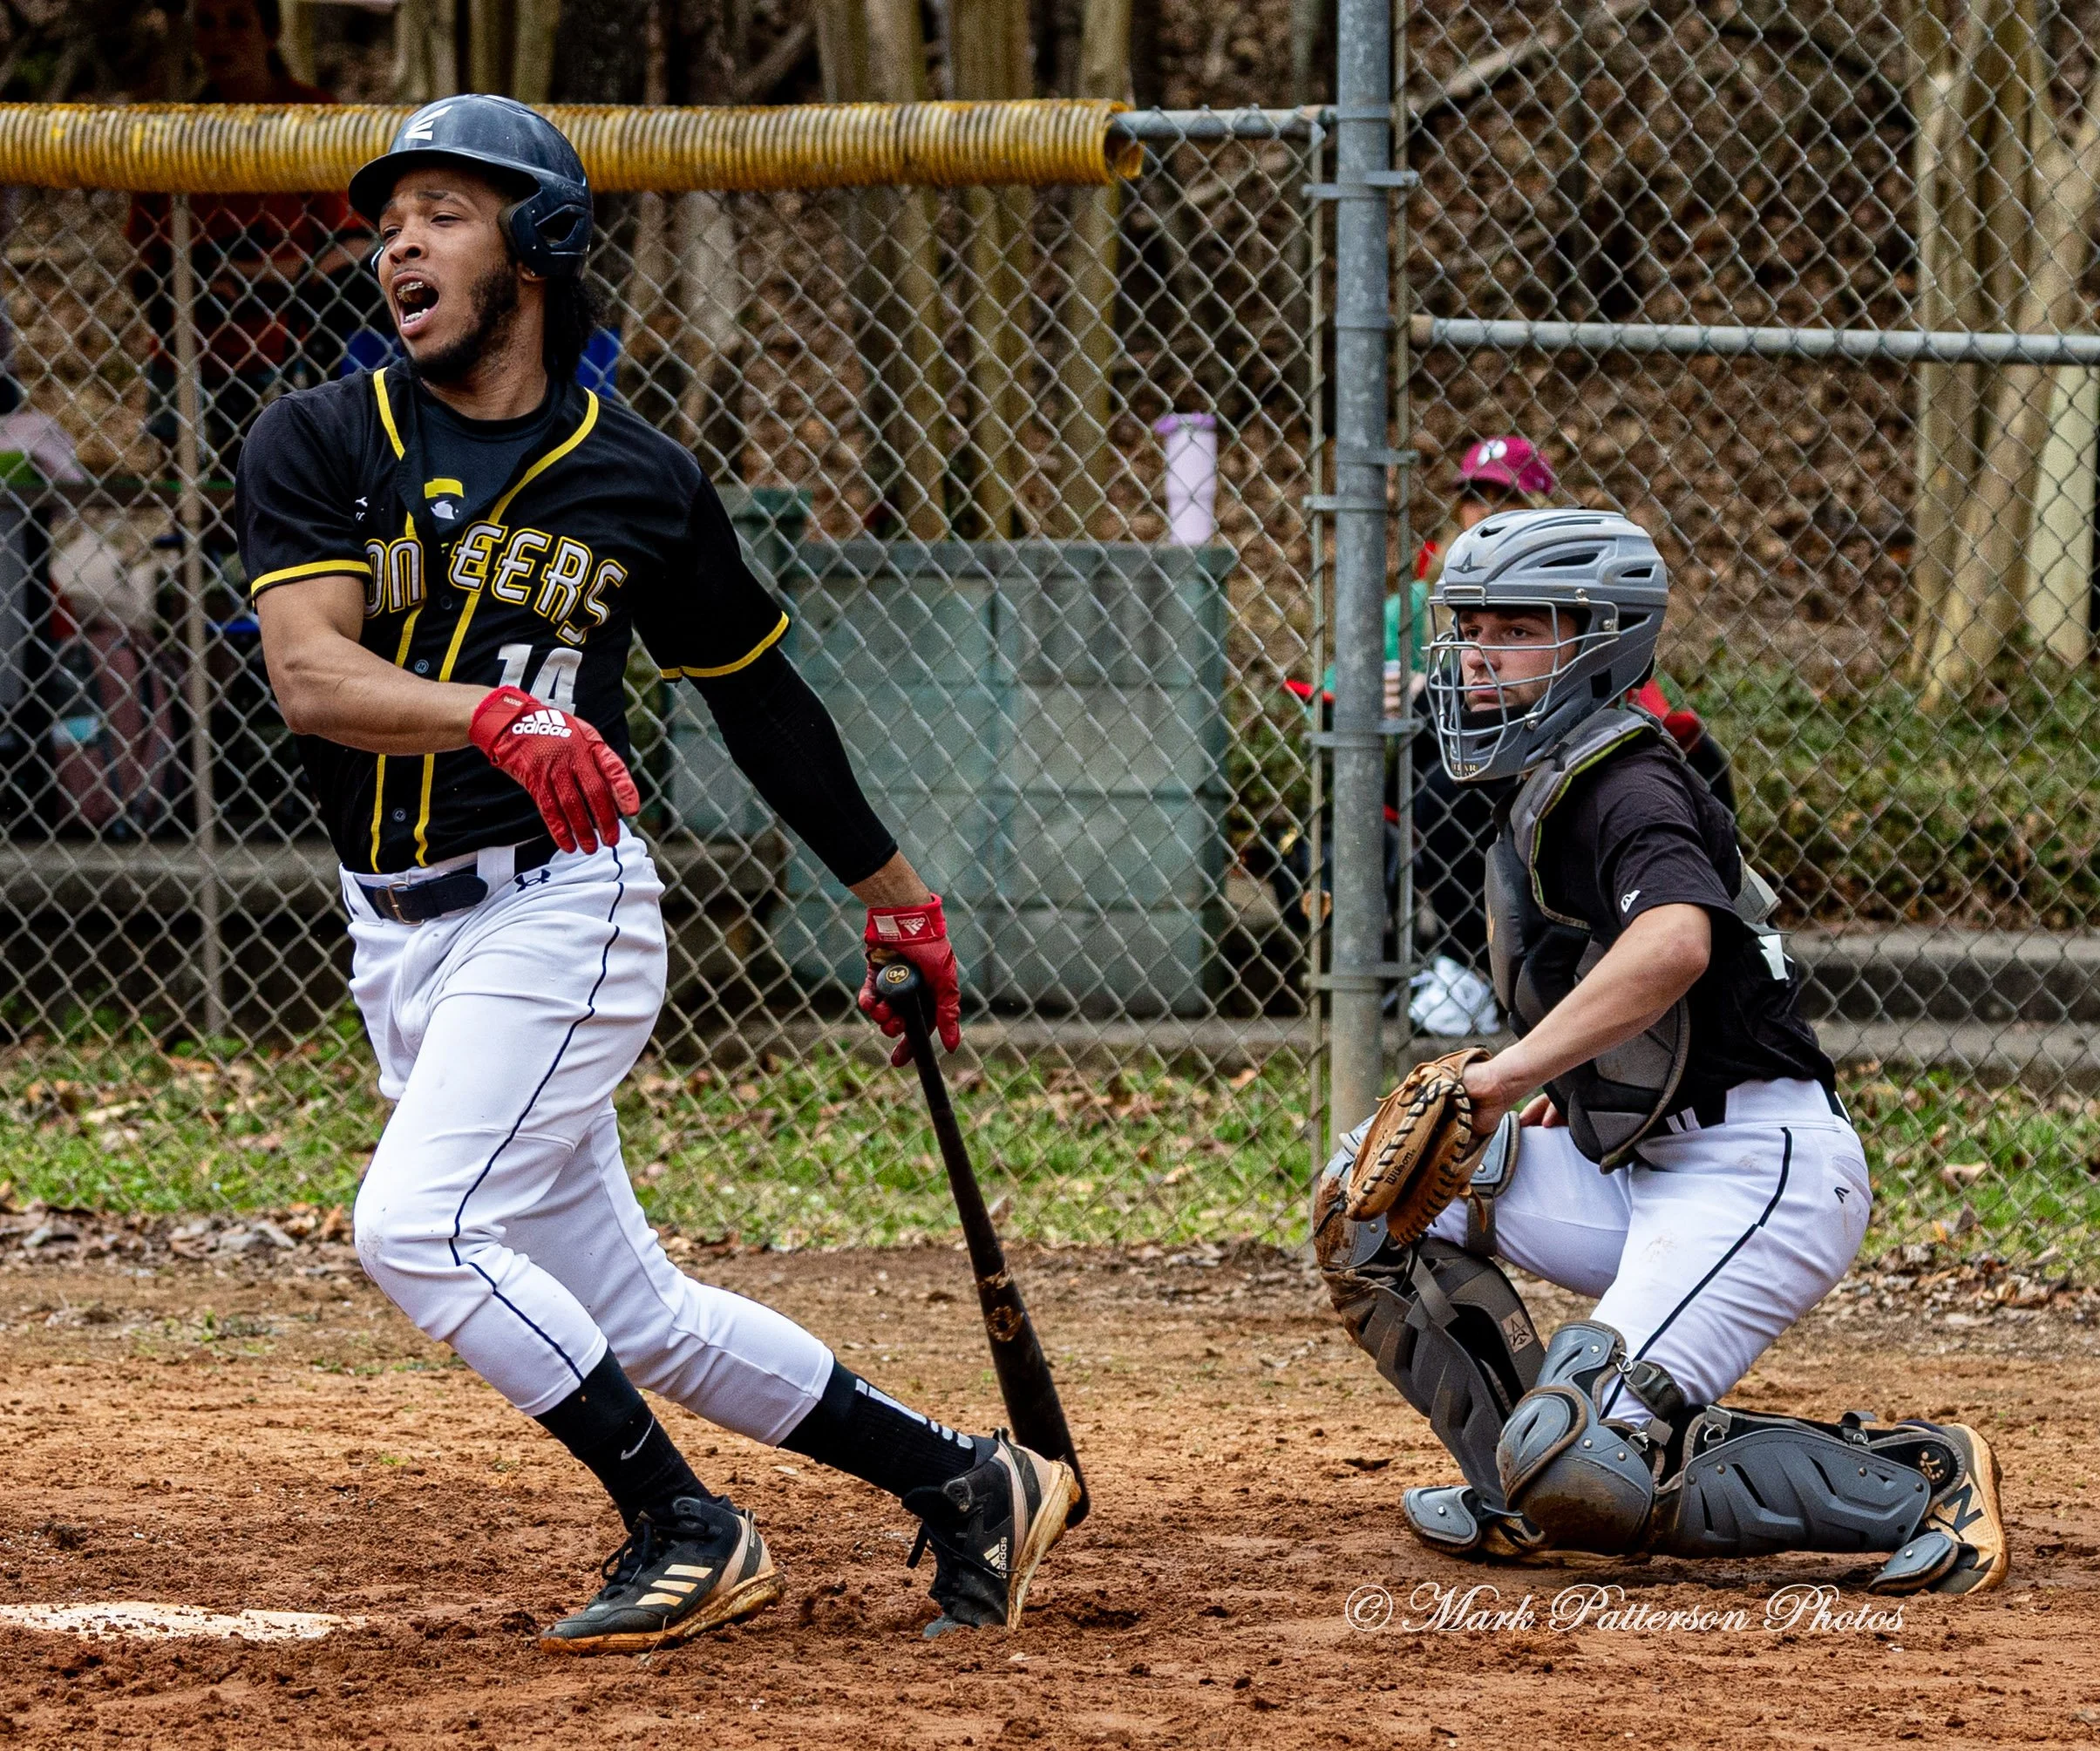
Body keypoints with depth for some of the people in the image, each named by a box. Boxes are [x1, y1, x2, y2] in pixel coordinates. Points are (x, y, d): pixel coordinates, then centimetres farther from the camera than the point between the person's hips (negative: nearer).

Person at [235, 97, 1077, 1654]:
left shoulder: (639, 483, -1)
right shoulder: (316, 448, 0)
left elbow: (759, 697, 13)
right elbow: (310, 675, -16)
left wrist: (898, 899, 20)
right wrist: (494, 716, -36)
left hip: (560, 909, -4)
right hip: (398, 934, 4)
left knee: (416, 1225, -22)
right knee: (636, 1315, 7)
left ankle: (688, 1534, -11)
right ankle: (963, 1484, 19)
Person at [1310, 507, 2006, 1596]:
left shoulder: (1622, 786, -13)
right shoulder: (1543, 794, 17)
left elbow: (1674, 941, -34)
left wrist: (1514, 1073, -37)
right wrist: (1563, 1090, 13)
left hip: (1758, 1175, -10)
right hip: (1637, 1179, 10)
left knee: (1586, 1474, -22)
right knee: (1371, 1189, 7)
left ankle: (1918, 1481, -8)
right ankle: (1528, 1497, 9)